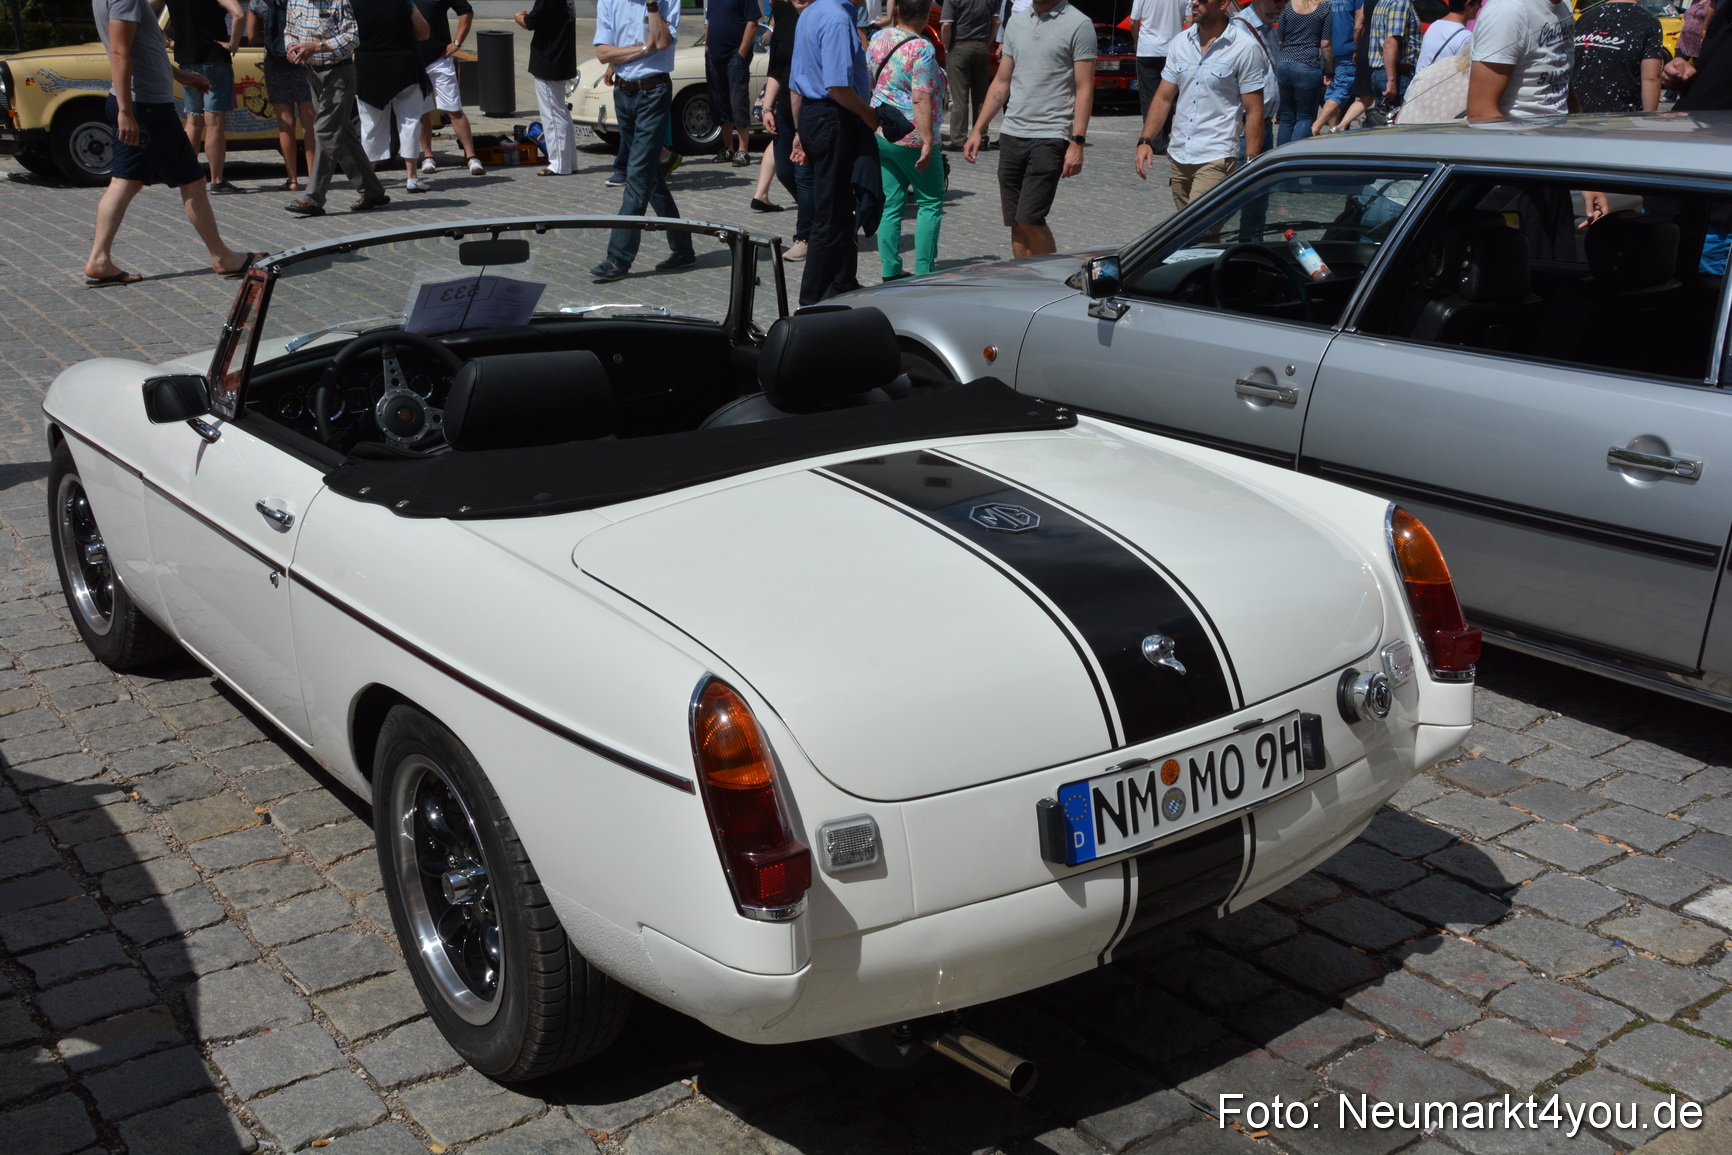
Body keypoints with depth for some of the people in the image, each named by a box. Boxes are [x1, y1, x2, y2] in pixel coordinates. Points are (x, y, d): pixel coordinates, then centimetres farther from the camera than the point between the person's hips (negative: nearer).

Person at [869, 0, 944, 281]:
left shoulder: (879, 39, 5)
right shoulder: (921, 49, -14)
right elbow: (921, 100, -20)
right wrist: (927, 142, -20)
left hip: (879, 133, 6)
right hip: (910, 138, -6)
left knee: (890, 205, 9)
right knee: (930, 203, 6)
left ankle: (890, 271, 9)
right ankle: (924, 271, 2)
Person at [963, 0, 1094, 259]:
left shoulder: (1078, 25, -3)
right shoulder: (1016, 23, 14)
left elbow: (1084, 88, -7)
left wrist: (1077, 143, -16)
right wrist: (978, 130, 12)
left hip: (1050, 137, -6)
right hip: (1011, 134, 6)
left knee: (1030, 219, -13)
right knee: (1016, 223, 6)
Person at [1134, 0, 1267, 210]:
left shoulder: (1245, 48, -8)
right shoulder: (1180, 43, 8)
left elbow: (1254, 111, -7)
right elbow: (1163, 97, 12)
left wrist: (1251, 164, -11)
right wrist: (1145, 140, 1)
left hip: (1216, 159, -6)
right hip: (1178, 157, 6)